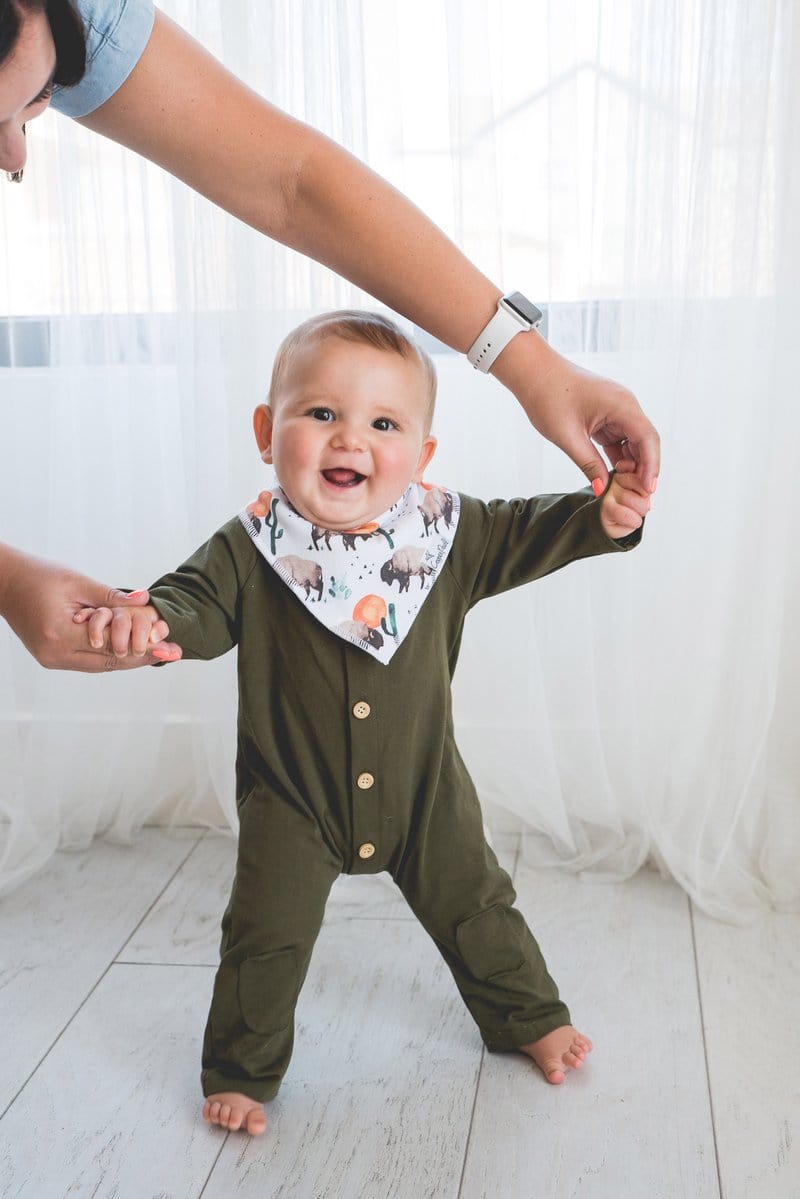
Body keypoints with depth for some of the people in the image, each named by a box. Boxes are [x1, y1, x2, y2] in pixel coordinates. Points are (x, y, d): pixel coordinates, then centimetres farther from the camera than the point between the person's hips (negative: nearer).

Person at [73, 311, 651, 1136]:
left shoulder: (449, 534, -12)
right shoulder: (249, 553, -18)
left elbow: (528, 535, -3)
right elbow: (195, 604, -21)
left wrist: (606, 515, -20)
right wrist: (143, 620, -45)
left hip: (422, 784, 2)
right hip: (292, 797, -2)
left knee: (474, 906, 20)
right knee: (266, 936, 10)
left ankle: (528, 1016, 46)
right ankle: (241, 1067, 35)